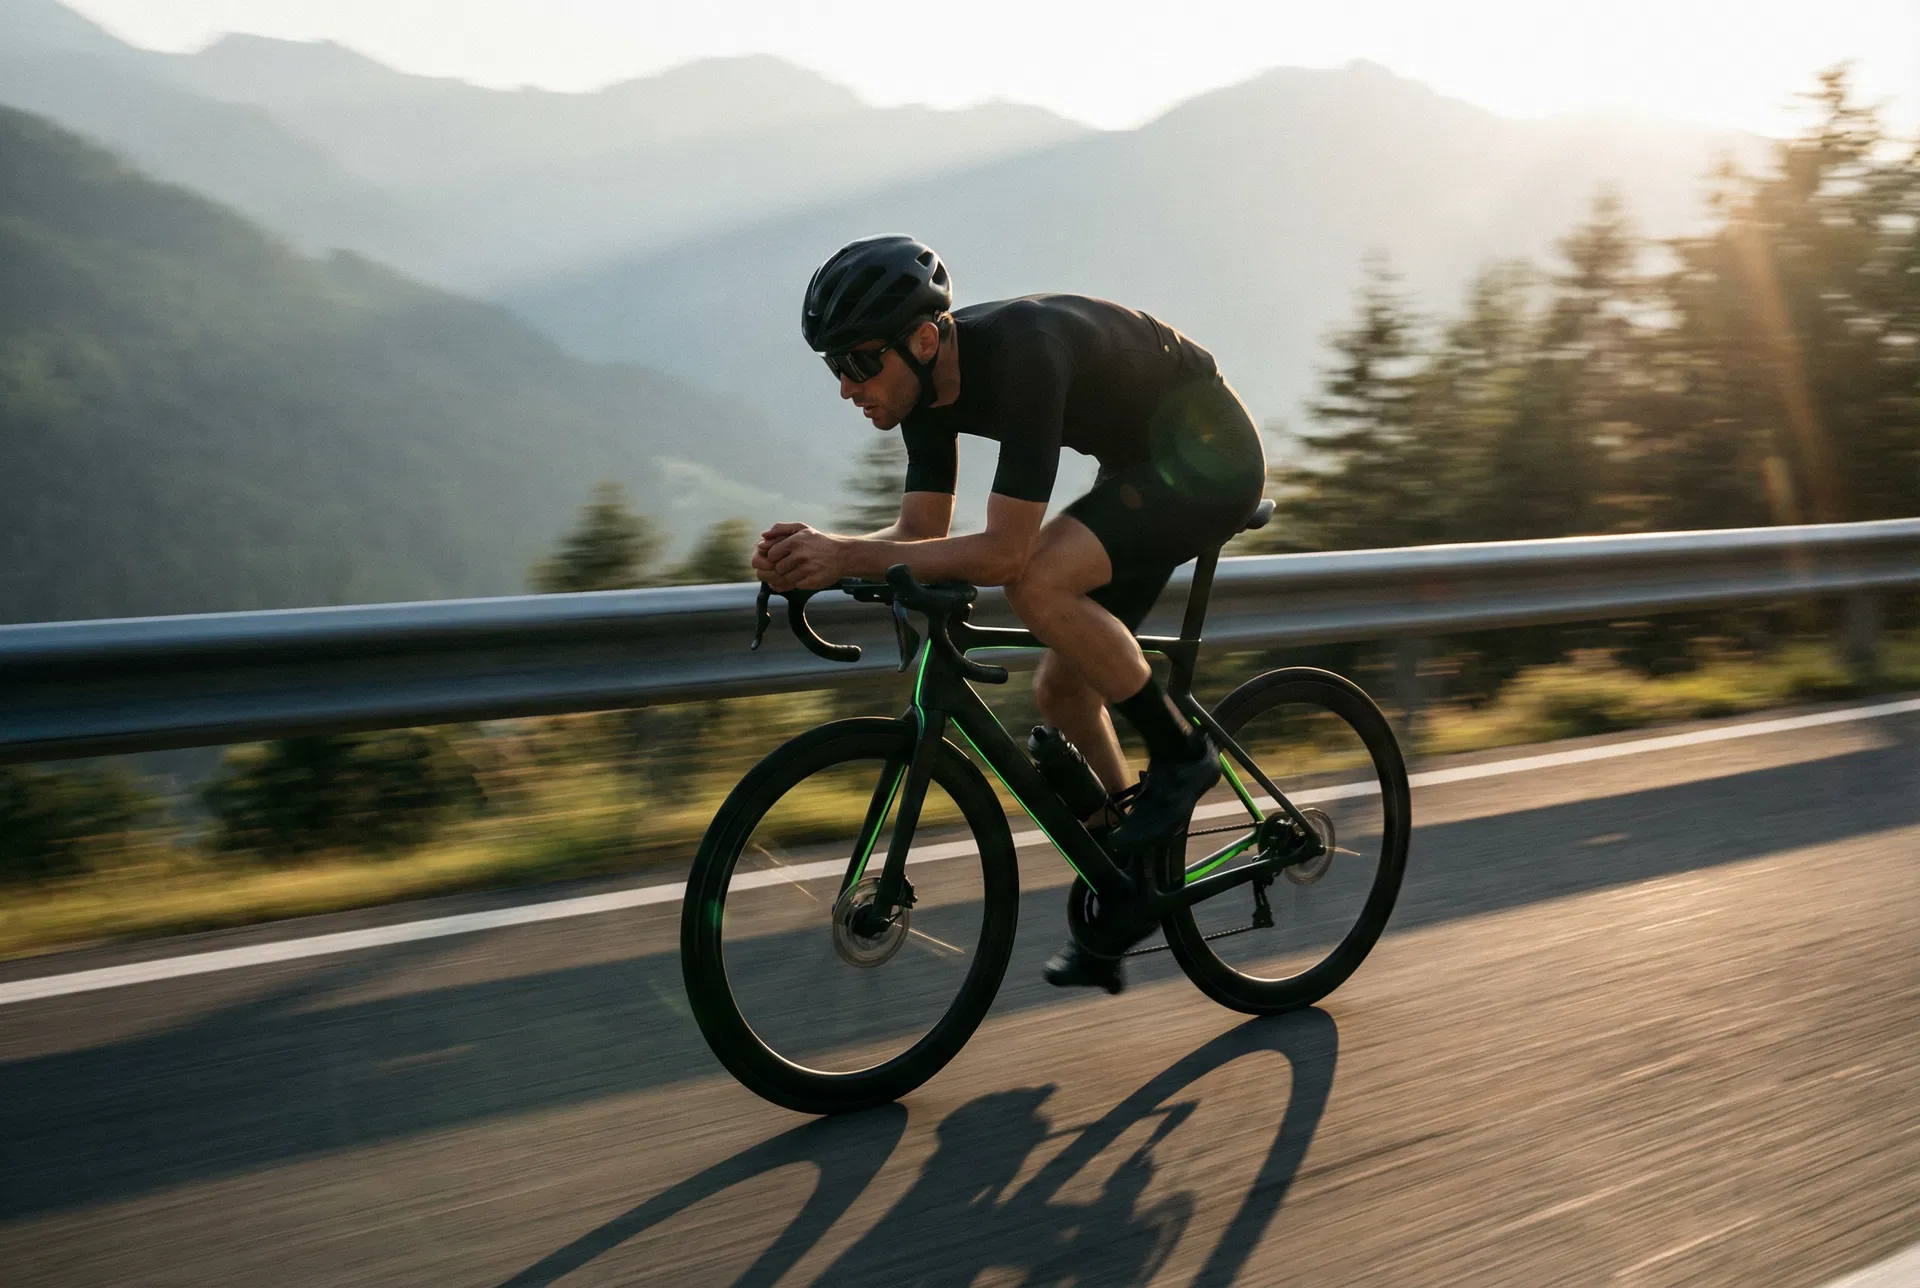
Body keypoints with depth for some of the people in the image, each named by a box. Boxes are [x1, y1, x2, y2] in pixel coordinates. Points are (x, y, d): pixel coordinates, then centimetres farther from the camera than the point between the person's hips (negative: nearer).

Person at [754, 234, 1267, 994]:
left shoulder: (1020, 356, -34)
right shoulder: (927, 379, -8)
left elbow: (1005, 554, -37)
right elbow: (923, 533, -4)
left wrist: (849, 558, -38)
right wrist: (814, 553, -21)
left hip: (1208, 455, -9)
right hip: (1139, 464, 9)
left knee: (1040, 583, -29)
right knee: (1061, 688, 5)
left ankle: (1179, 753, -10)